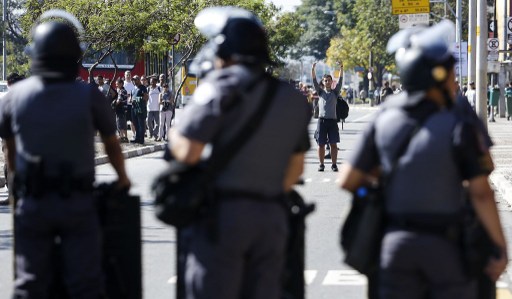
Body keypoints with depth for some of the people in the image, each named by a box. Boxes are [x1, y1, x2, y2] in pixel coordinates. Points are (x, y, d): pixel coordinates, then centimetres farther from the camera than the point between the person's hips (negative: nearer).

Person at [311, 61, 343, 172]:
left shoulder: (335, 92, 10)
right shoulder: (320, 92, 10)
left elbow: (340, 81, 0)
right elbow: (314, 81, 2)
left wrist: (341, 69, -10)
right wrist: (313, 69, -10)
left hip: (332, 120, 0)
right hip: (322, 120, 0)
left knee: (333, 144, 0)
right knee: (321, 144, 2)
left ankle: (334, 164, 5)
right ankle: (321, 164, 9)